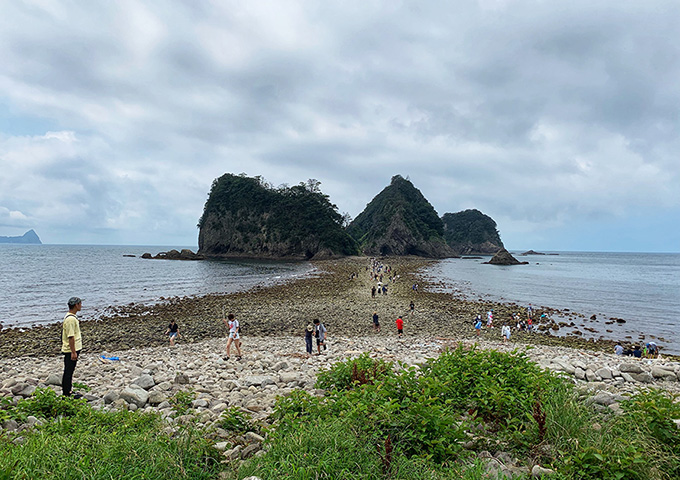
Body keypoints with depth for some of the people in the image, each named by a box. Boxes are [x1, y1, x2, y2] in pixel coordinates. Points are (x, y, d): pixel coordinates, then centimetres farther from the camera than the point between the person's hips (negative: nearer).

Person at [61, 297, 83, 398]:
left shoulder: (72, 317, 11)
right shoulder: (70, 319, -22)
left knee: (70, 371, 17)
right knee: (68, 372, -1)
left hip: (74, 349, 10)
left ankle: (69, 391, 28)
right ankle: (66, 394, 7)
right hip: (70, 350, -10)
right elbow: (70, 337, -23)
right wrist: (73, 352, -22)